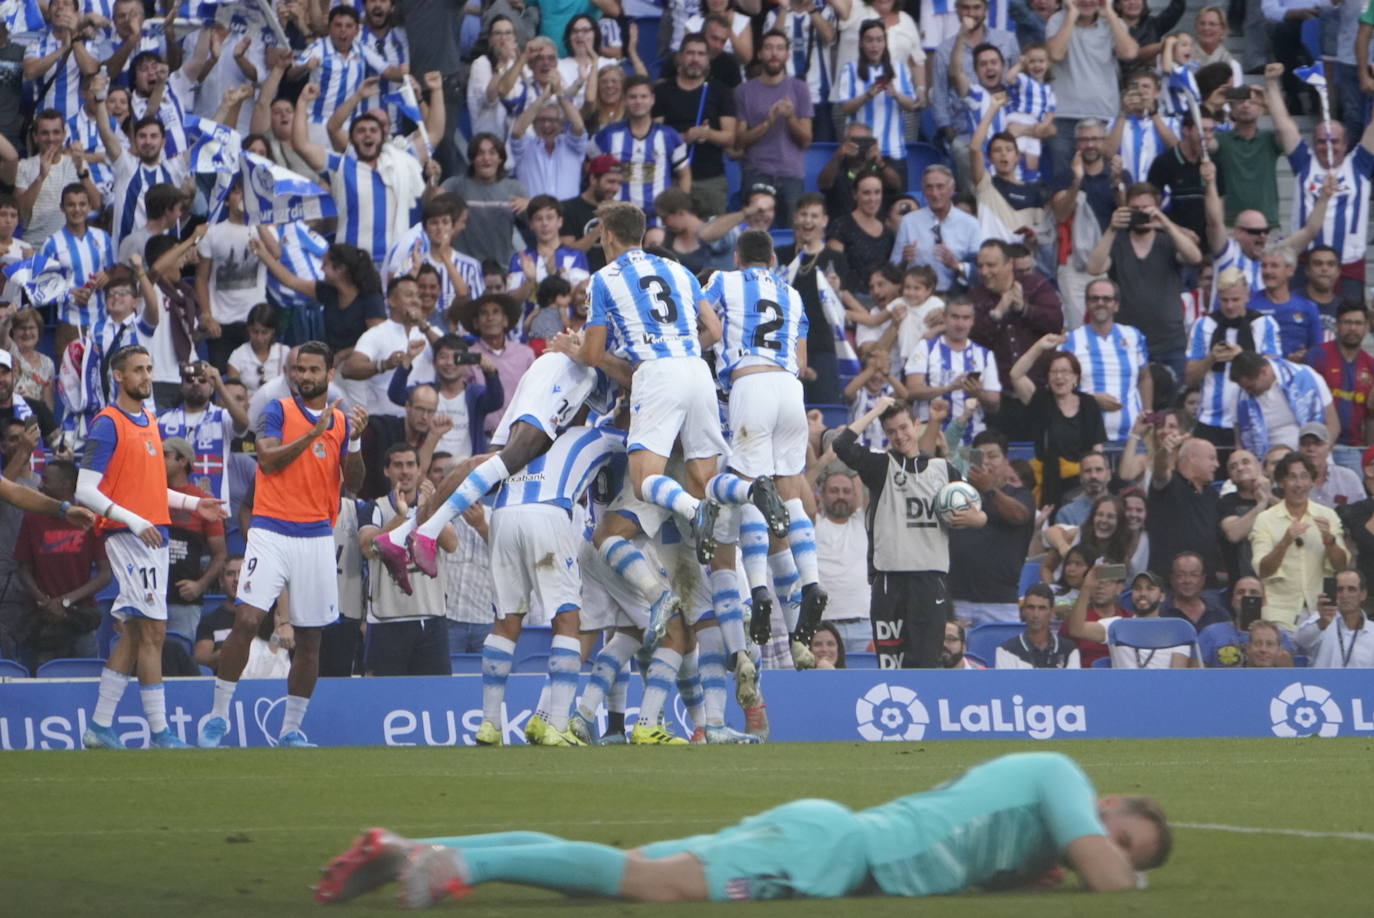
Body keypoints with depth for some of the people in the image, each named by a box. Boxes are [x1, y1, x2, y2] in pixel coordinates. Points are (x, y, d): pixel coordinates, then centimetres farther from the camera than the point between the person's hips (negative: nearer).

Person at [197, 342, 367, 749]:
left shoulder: (342, 421, 11)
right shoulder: (279, 410, 3)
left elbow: (353, 483, 4)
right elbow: (268, 459, -11)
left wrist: (355, 440, -11)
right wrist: (314, 433, -17)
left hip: (317, 538, 3)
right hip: (271, 532, -3)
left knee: (309, 637, 5)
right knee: (247, 621, -15)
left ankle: (291, 729, 15)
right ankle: (218, 715, -4)